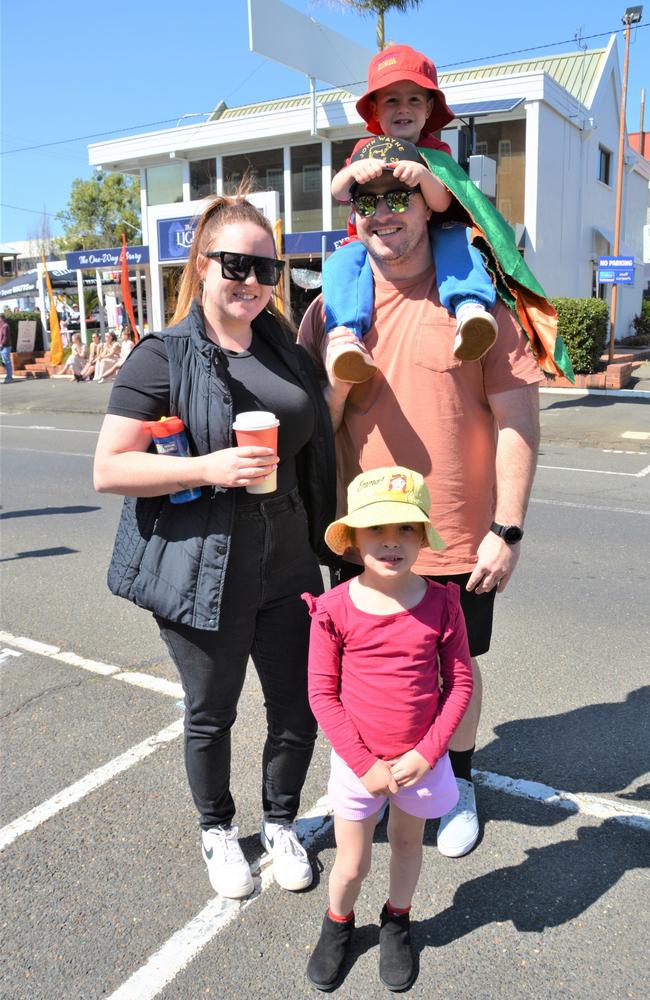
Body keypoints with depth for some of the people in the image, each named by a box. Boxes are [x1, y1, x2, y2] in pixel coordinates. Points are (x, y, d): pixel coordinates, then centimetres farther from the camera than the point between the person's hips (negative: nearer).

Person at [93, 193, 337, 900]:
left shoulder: (282, 347, 8)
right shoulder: (164, 357, -10)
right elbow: (109, 470, -13)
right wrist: (209, 468, -24)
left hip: (288, 566, 5)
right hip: (205, 572, -5)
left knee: (298, 709, 13)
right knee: (211, 714, 14)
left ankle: (281, 823, 40)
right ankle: (217, 830, 41)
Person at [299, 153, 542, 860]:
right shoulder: (331, 309, 1)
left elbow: (518, 418, -6)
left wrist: (507, 529, -10)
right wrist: (336, 381, -18)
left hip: (460, 537, -1)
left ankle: (458, 784, 43)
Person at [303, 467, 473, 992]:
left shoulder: (441, 603, -13)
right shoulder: (335, 608, -17)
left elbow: (460, 683, -7)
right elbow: (322, 694, -12)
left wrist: (427, 753, -14)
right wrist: (364, 763, -14)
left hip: (421, 760, 1)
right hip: (356, 760, -1)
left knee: (408, 845, 23)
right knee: (352, 864, 14)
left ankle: (397, 924, 51)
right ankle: (337, 926, 46)